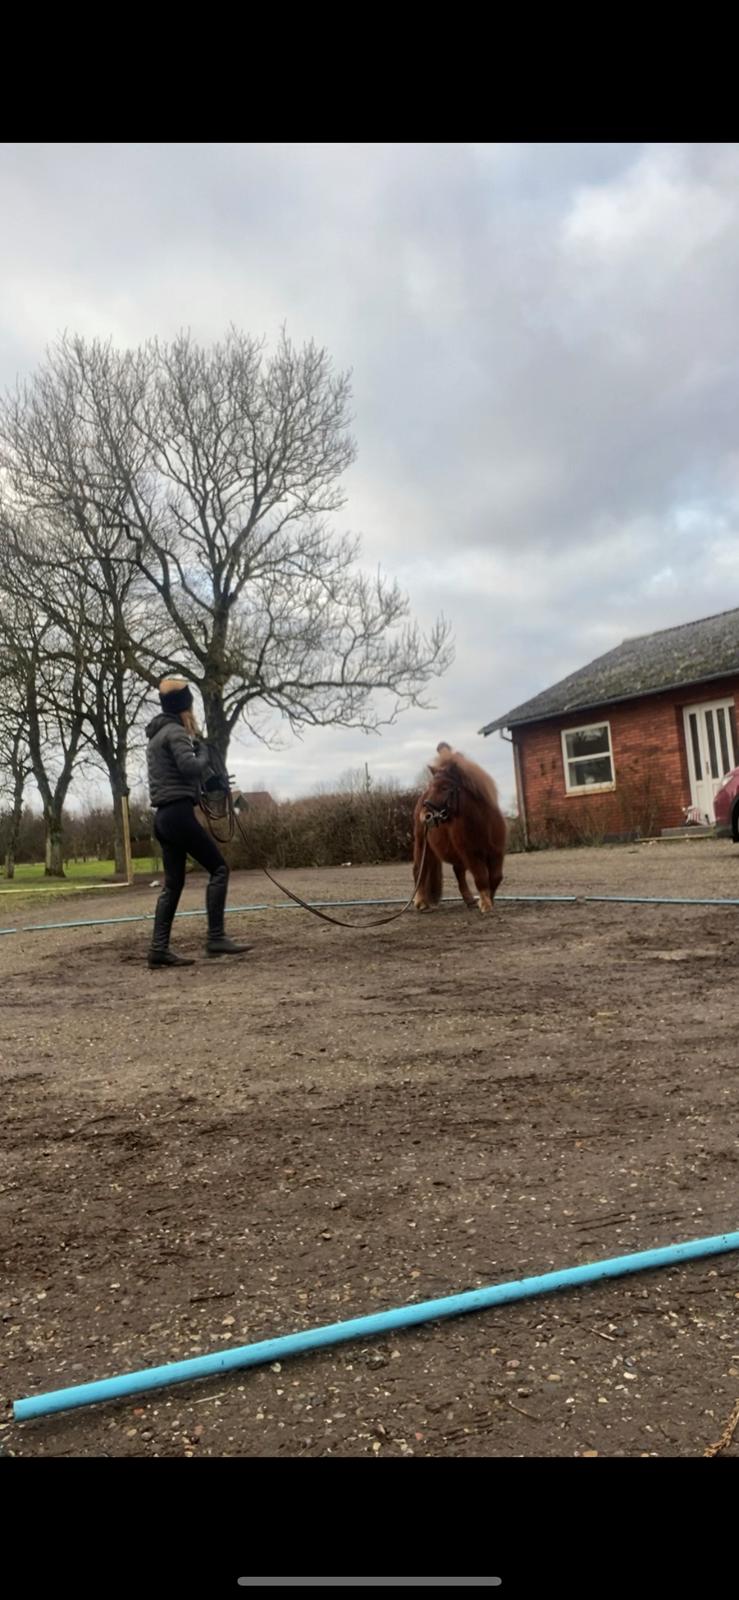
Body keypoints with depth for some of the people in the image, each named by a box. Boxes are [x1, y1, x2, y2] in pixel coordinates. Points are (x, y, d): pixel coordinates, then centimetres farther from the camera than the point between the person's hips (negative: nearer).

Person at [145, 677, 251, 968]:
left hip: (163, 816, 9)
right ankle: (216, 938, -11)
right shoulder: (176, 732, -7)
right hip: (178, 812, -9)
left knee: (173, 883, 8)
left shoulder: (156, 735, 22)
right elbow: (190, 767, -21)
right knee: (218, 868, -6)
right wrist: (203, 752, -1)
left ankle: (159, 948, 3)